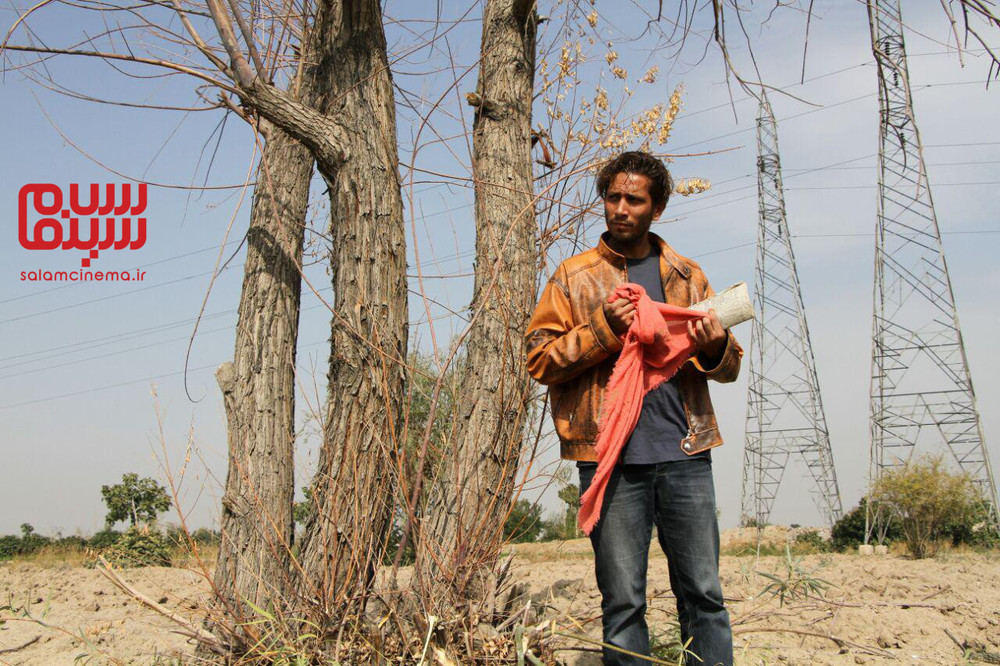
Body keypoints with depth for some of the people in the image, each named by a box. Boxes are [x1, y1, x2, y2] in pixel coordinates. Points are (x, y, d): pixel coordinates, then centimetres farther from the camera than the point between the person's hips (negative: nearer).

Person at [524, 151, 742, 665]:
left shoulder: (687, 276, 15)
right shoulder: (573, 277, 8)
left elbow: (729, 365, 16)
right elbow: (539, 357, 0)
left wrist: (714, 348, -7)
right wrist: (603, 329, -13)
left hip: (685, 455, 2)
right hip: (612, 459, -2)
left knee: (704, 594, 5)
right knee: (622, 601, 4)